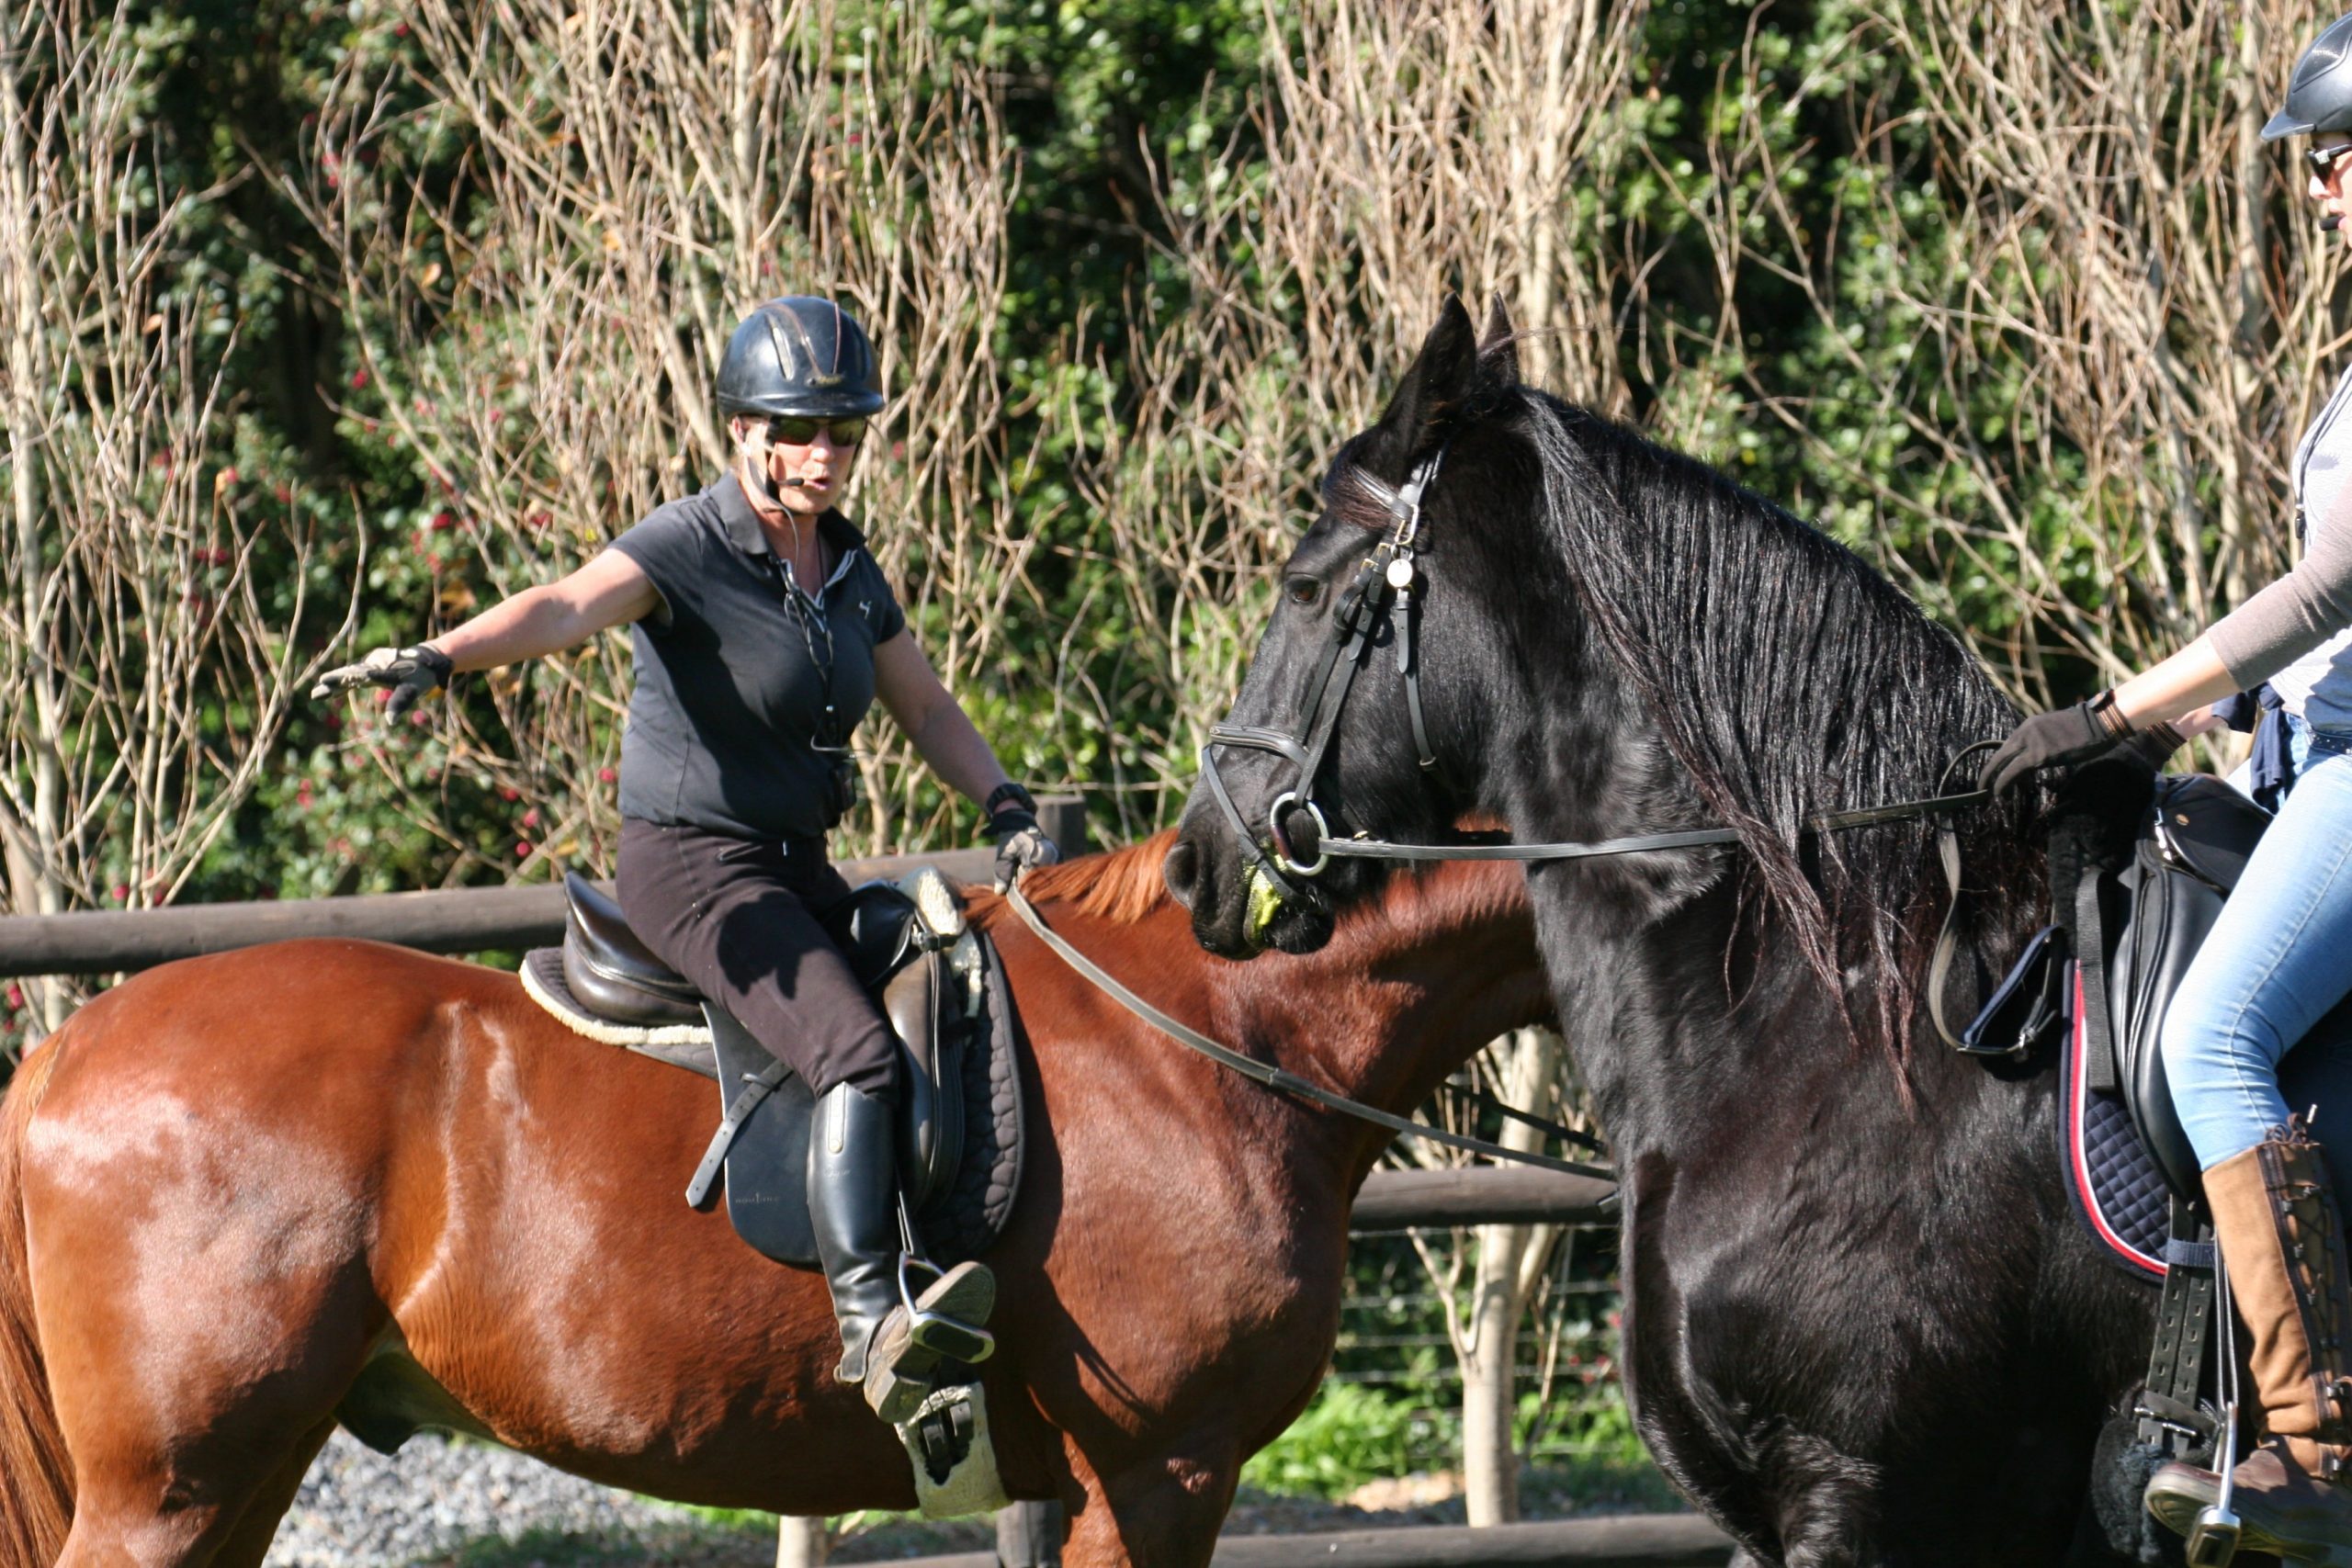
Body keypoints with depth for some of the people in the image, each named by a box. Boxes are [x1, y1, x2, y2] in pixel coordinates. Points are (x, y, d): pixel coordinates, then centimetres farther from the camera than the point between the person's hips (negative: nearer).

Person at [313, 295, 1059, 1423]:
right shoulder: (689, 549, -13)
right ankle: (867, 1321, -37)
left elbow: (926, 708, 23)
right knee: (858, 1051, -28)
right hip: (692, 864, -9)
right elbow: (568, 608, -32)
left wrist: (1006, 809, 7)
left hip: (798, 869, 9)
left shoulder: (847, 569, 10)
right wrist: (441, 657, -50)